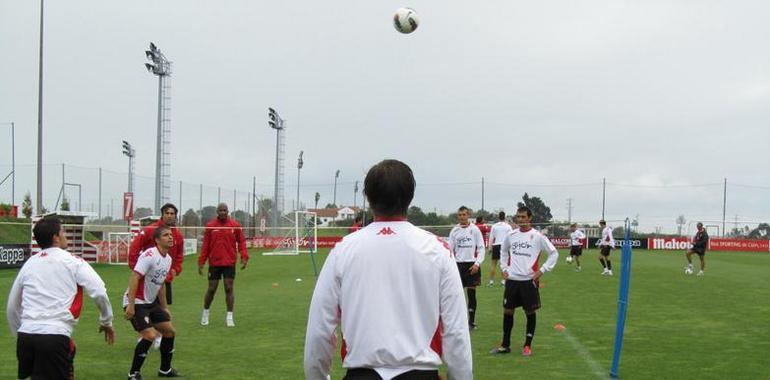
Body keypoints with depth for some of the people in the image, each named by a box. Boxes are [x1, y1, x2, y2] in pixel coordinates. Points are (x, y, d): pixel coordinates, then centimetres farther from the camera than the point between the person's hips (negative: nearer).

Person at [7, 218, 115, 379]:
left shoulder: (28, 264, 17)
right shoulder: (72, 262, 3)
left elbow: (12, 307, 22)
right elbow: (99, 293, -4)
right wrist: (106, 322, 10)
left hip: (25, 336, 6)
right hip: (55, 337, -5)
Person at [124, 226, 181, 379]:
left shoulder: (168, 259, 8)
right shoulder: (149, 255, -20)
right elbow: (134, 278, -26)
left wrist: (164, 307, 21)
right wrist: (131, 305, -30)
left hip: (151, 302, 9)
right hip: (136, 303, -9)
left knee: (170, 331, 9)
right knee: (150, 335, -19)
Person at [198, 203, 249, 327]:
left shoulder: (235, 225, 1)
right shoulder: (210, 226, 2)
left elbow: (241, 241, 3)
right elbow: (205, 245, 5)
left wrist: (244, 257, -9)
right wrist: (201, 262, 2)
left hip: (230, 263, 0)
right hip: (214, 263, 0)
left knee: (229, 288, 0)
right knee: (211, 289, 6)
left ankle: (229, 316, 6)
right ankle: (205, 313, 25)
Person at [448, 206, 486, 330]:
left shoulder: (474, 229, -3)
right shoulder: (454, 230, 4)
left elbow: (481, 248, -2)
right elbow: (450, 249, 7)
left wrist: (477, 263, -11)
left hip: (471, 265, -2)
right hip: (458, 264, 2)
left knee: (472, 294, 2)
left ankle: (471, 321, 10)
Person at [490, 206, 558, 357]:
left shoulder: (537, 236, -6)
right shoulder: (511, 235, 6)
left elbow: (554, 253, -3)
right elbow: (503, 251, 24)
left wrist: (542, 270, -8)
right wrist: (504, 268, 12)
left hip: (529, 280, -4)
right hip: (512, 279, 4)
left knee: (530, 312, 4)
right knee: (507, 311, 6)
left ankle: (527, 345, 16)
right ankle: (505, 345, 16)